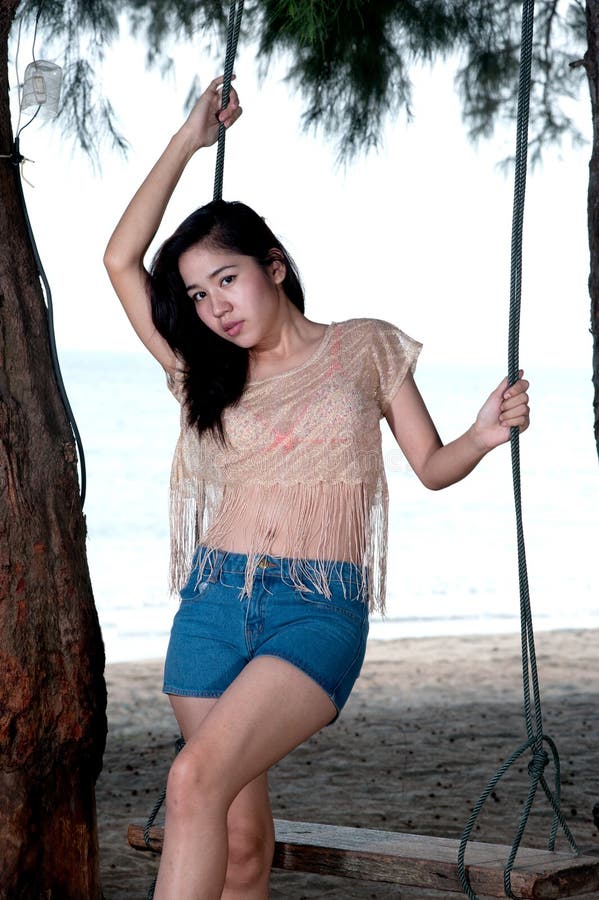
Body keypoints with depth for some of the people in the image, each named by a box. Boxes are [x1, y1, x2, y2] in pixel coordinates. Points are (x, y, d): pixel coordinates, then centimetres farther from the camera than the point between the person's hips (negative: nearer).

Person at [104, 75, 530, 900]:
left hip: (320, 613, -3)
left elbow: (431, 464, 13)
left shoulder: (367, 348, 9)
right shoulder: (209, 374, 14)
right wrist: (187, 142, 8)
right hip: (214, 604, 4)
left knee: (198, 779, -25)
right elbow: (121, 260, 8)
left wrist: (483, 437, -9)